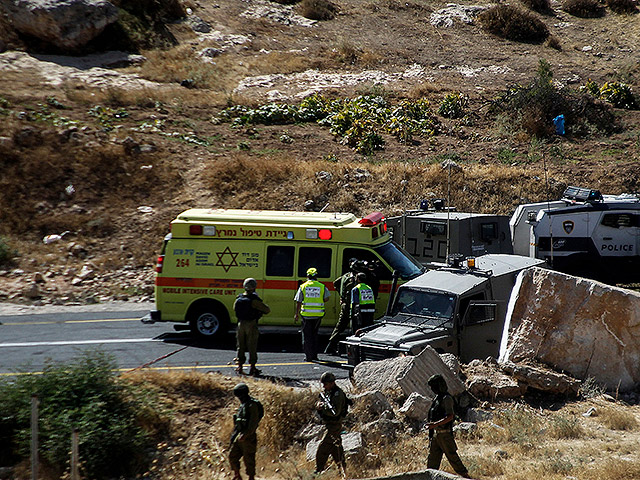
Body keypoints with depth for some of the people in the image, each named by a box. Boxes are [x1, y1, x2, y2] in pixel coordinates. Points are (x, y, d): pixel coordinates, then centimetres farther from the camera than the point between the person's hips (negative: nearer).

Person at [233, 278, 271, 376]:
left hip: (241, 324, 5)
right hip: (251, 325, -5)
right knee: (252, 347, 3)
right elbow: (267, 309, -11)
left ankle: (240, 366, 17)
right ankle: (252, 367, 5)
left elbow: (235, 309, 21)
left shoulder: (238, 299, 1)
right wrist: (261, 312, 9)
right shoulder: (254, 300, -15)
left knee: (241, 346, 13)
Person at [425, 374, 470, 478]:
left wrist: (435, 424, -29)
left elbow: (449, 417, -23)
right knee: (432, 459, 9)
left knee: (452, 457, -3)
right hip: (436, 434, 9)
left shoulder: (447, 398, -14)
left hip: (444, 434, -9)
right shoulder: (437, 398, 14)